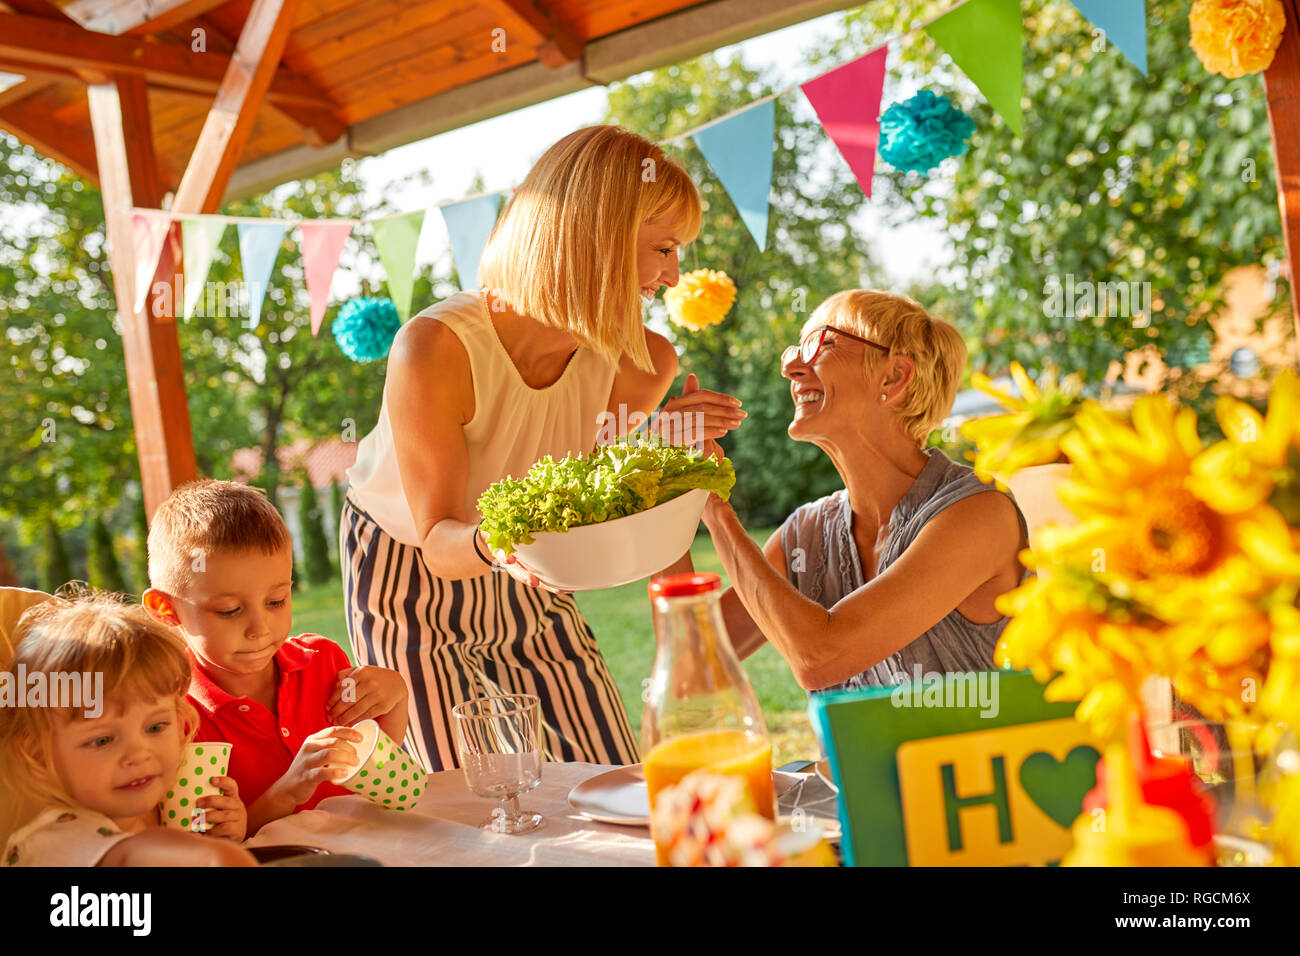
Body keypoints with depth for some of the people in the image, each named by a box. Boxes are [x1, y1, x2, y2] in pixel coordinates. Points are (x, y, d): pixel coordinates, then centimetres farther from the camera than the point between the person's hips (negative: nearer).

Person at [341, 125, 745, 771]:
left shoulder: (642, 363, -18)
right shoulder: (434, 349, -31)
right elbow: (440, 543, -25)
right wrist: (493, 544, -48)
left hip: (527, 591, 5)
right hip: (413, 594, -4)